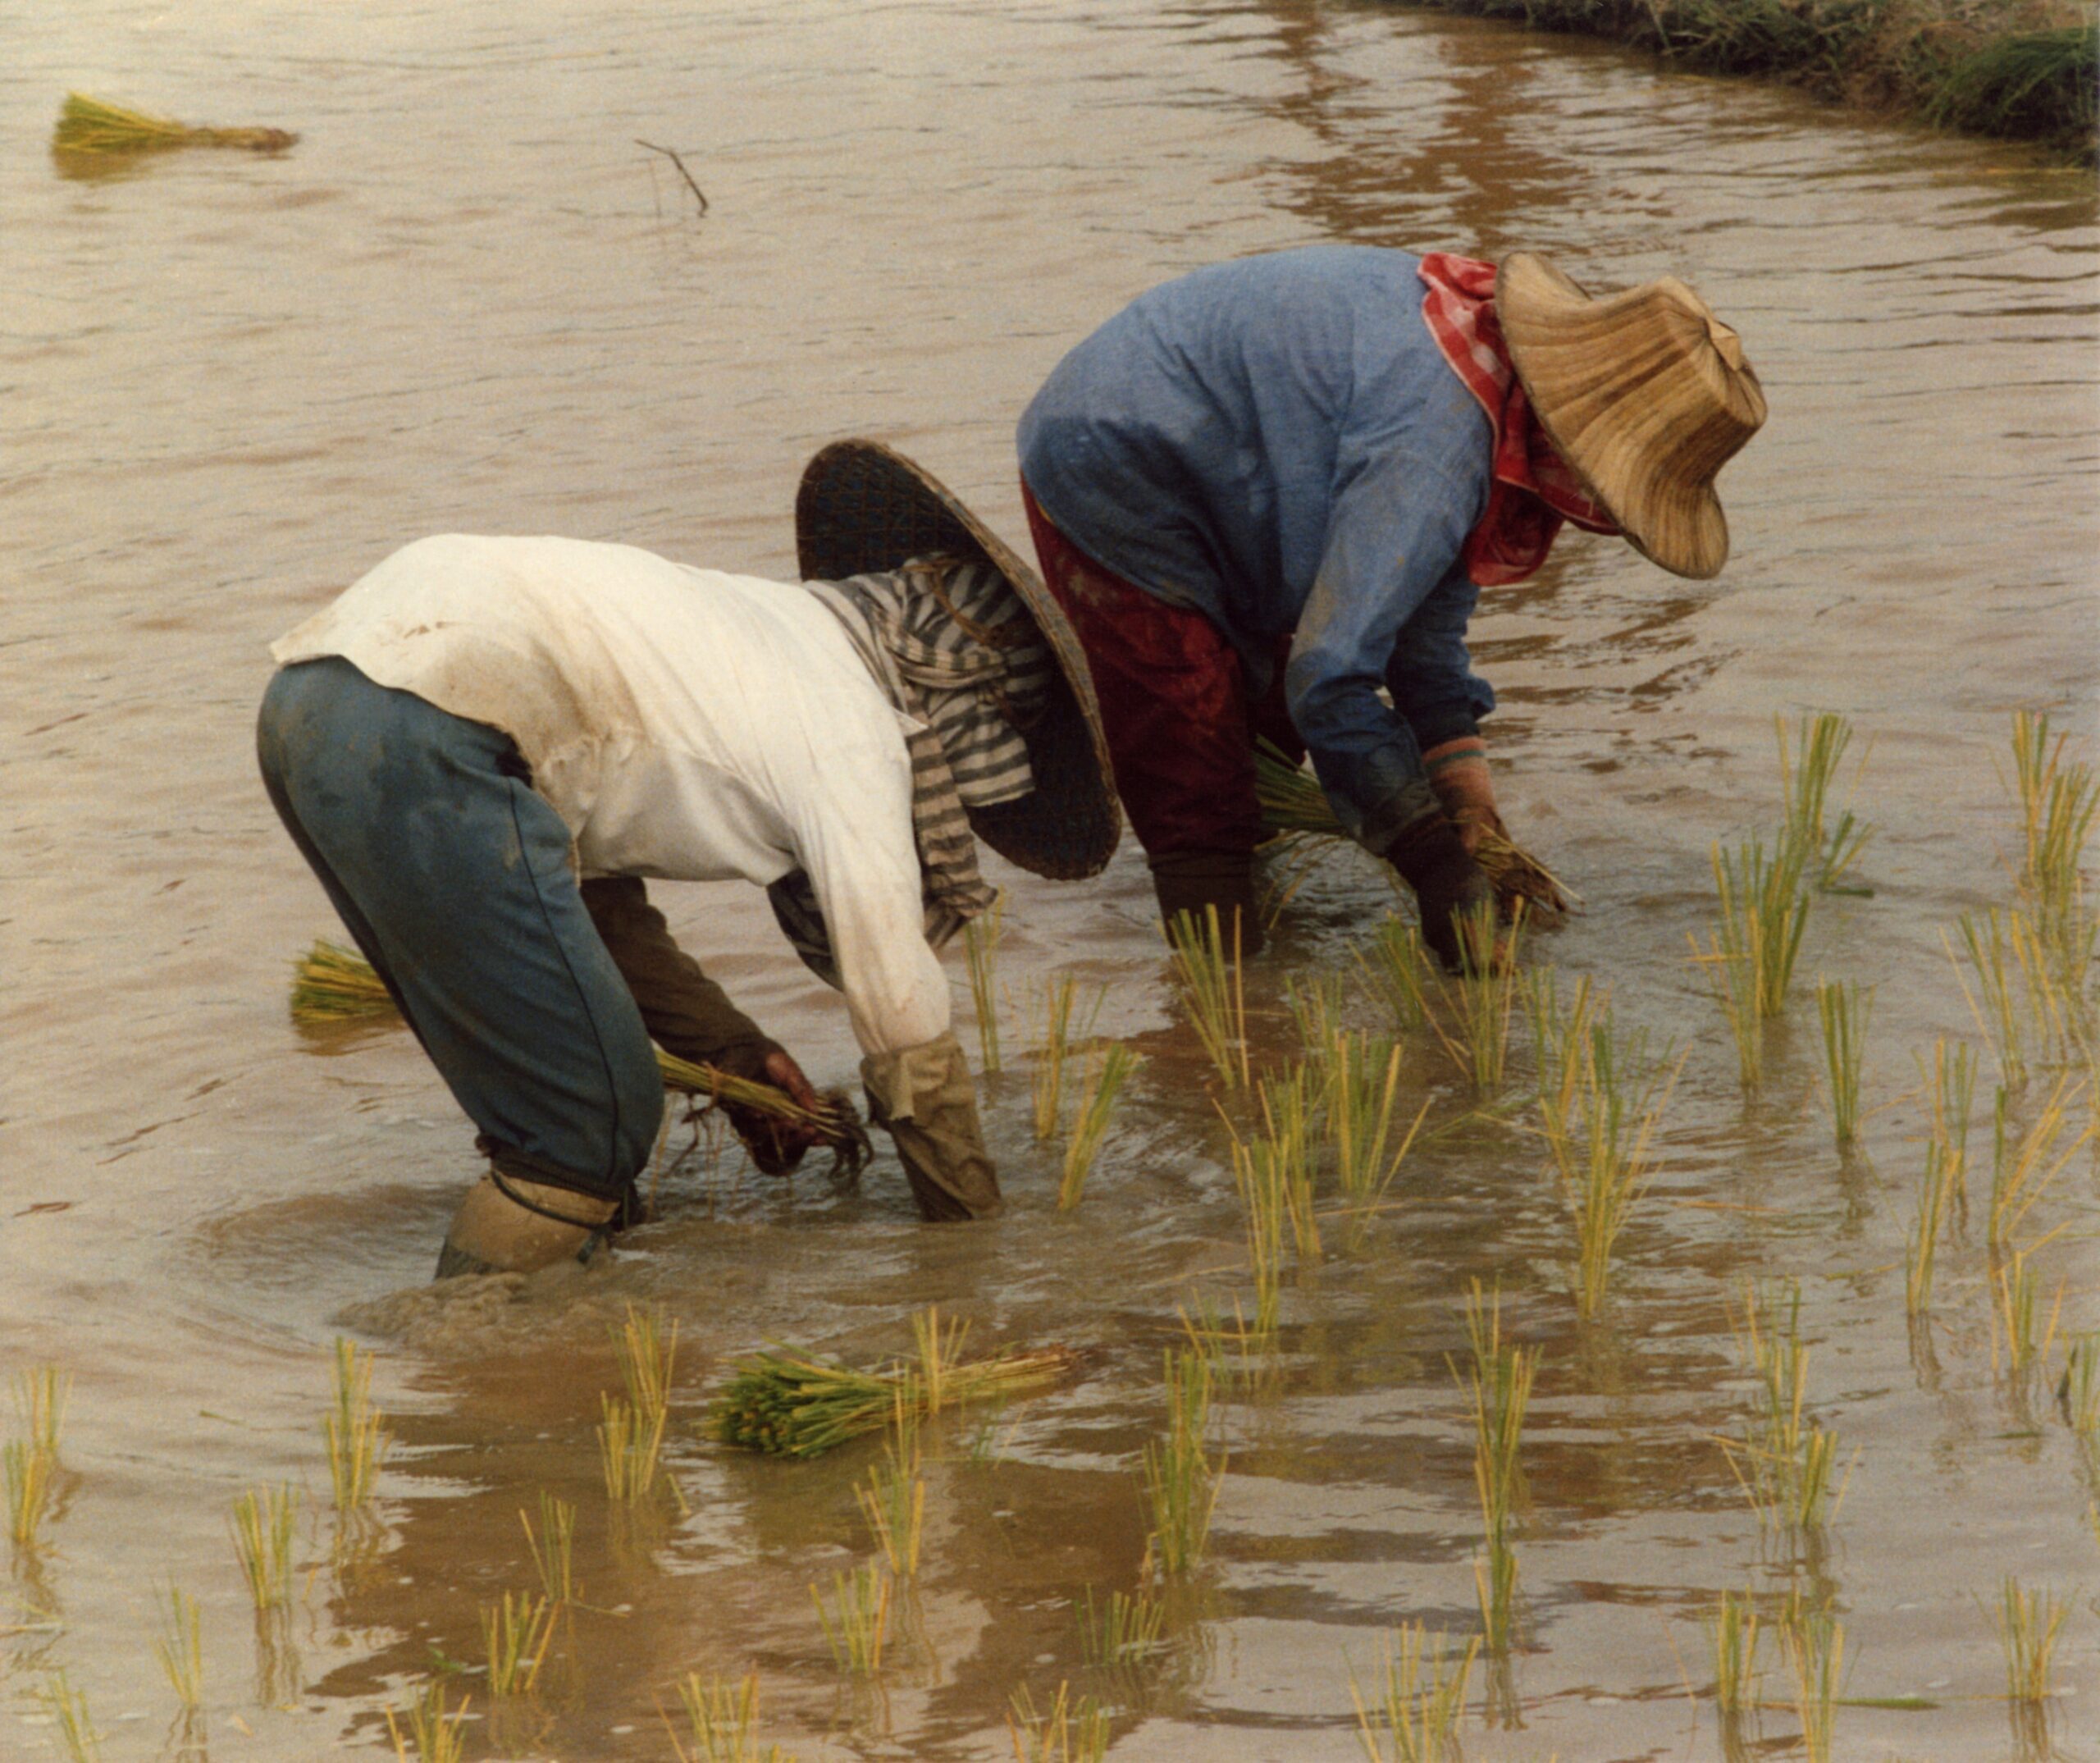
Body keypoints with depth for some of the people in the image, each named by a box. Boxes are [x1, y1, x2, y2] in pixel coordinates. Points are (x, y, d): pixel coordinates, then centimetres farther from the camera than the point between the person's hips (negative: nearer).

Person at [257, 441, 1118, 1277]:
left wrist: (732, 1052, 31)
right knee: (594, 1128, -2)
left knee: (543, 1100, 20)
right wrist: (974, 1228, 20)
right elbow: (906, 1033, 6)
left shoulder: (765, 636, 29)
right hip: (423, 744, -10)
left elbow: (587, 874, 33)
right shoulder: (854, 741, 3)